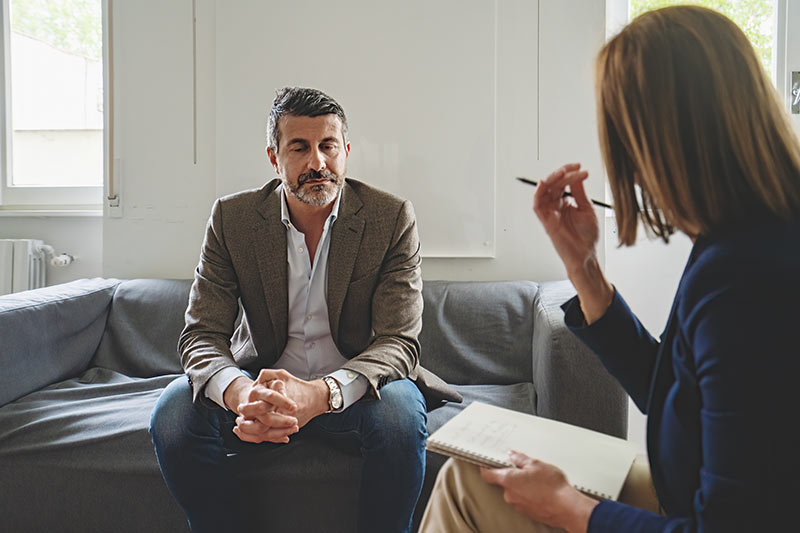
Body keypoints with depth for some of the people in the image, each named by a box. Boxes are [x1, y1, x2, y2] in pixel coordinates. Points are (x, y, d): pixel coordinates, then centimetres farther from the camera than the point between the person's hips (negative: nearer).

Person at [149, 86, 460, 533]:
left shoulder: (392, 218, -10)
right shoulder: (233, 218, -5)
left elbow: (400, 340, -17)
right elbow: (202, 333, -9)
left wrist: (321, 394, -37)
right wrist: (239, 392, -34)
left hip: (351, 390, -1)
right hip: (261, 383, 2)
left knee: (400, 410, -33)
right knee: (174, 413, -24)